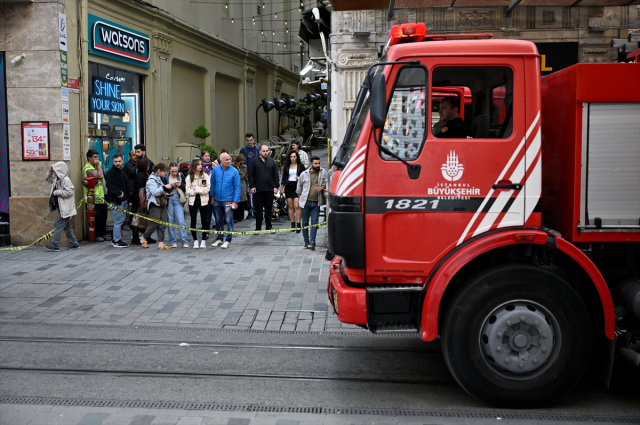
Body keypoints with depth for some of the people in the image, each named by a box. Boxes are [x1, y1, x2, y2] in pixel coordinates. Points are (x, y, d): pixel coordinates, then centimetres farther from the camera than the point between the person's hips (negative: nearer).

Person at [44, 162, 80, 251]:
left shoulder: (66, 180, -15)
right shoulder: (56, 179, 12)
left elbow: (69, 192, -23)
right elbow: (47, 178, 27)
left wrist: (57, 192, -17)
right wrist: (50, 171, 11)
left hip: (65, 208, -10)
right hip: (61, 207, 10)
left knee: (58, 226, -8)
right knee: (67, 227, 13)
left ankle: (55, 246, -5)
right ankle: (74, 243, 19)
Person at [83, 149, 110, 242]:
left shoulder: (96, 166, 16)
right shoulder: (88, 169, -14)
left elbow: (102, 177, 19)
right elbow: (99, 175, -22)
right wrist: (98, 166, -11)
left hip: (102, 196, 9)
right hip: (94, 198, -9)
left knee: (103, 216, 12)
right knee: (97, 217, -3)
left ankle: (103, 233, 21)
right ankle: (97, 235, 5)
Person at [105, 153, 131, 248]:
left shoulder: (123, 171, 17)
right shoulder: (111, 172, -10)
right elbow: (109, 185, -21)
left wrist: (128, 195, 14)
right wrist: (118, 193, -25)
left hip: (124, 199, 9)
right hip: (116, 200, -9)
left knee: (122, 219, 13)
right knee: (119, 220, -7)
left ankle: (114, 238, 23)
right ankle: (117, 241, -1)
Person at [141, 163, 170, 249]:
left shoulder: (160, 179, 18)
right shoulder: (152, 180, -9)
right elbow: (154, 192, -20)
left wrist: (165, 193, 12)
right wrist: (164, 187, -22)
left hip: (162, 204, 8)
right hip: (154, 205, -8)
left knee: (163, 224, 1)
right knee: (154, 224, -7)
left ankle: (161, 243, 2)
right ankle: (143, 239, 13)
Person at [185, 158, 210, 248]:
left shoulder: (205, 176, -1)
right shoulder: (189, 177, 0)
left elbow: (207, 189, -11)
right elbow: (188, 191, -8)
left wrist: (195, 188, -12)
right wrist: (200, 188, -14)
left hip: (203, 200, 0)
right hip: (193, 201, 0)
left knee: (204, 220, 5)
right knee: (193, 221, 4)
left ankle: (203, 240, 15)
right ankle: (195, 240, 14)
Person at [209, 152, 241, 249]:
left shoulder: (234, 171, -9)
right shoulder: (215, 170, -2)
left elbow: (237, 187, -8)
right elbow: (212, 184, 8)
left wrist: (235, 201, -12)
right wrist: (212, 197, 8)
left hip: (228, 201, -3)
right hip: (217, 200, 4)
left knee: (229, 221, 0)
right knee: (218, 221, 15)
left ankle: (227, 240, 8)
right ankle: (219, 238, 27)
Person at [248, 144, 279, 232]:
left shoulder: (272, 161, 9)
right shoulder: (254, 162, 2)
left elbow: (276, 174, 8)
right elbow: (251, 175, 1)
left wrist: (276, 186, 1)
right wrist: (252, 186, -7)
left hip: (269, 189, 2)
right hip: (258, 190, -2)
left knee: (269, 208, 8)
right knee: (258, 209, 3)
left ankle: (269, 226, 17)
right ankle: (258, 227, 10)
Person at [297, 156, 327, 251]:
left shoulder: (323, 172, 3)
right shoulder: (304, 174, 4)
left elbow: (326, 183, 9)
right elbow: (299, 188, 14)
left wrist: (321, 188, -11)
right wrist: (300, 199, 12)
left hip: (316, 203, -1)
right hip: (306, 202, 1)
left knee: (314, 222, -5)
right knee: (305, 222, 7)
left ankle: (312, 242, -4)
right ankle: (306, 241, 18)